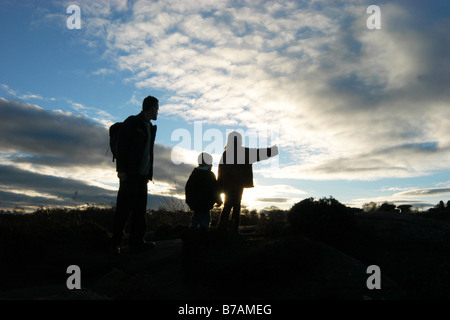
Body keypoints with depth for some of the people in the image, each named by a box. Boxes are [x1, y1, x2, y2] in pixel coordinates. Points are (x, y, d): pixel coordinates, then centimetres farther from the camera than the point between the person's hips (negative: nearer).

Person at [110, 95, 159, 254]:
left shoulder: (150, 127, 21)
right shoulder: (132, 122, -2)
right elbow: (121, 145, -9)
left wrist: (149, 174, 14)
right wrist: (121, 169, -16)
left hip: (142, 174, 7)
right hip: (130, 174, -7)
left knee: (140, 210, 4)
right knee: (124, 208, -5)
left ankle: (136, 242, 8)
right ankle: (115, 242, 3)